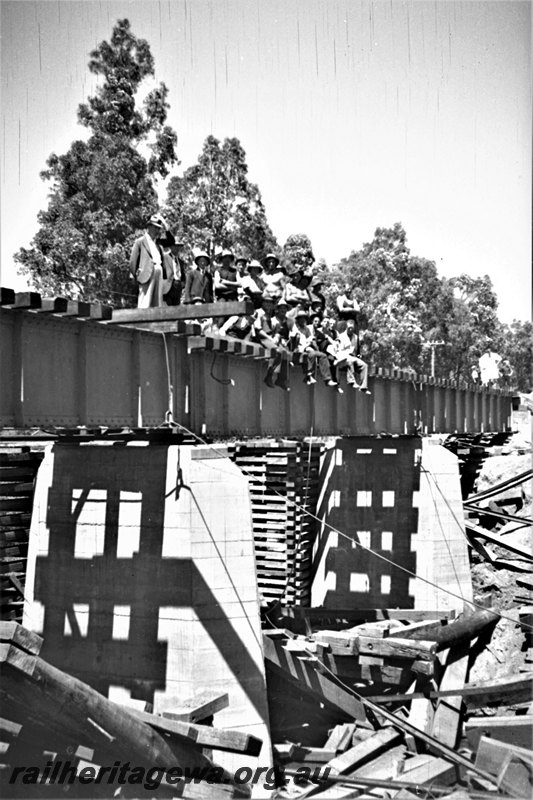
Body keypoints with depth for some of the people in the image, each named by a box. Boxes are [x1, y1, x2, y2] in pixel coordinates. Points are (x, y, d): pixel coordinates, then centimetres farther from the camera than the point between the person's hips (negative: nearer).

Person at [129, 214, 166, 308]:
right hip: (147, 275, -7)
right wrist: (136, 276, -4)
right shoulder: (140, 241, 4)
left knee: (157, 305, 3)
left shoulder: (157, 244, 23)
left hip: (159, 274, 7)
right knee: (145, 304, -13)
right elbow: (132, 262, 0)